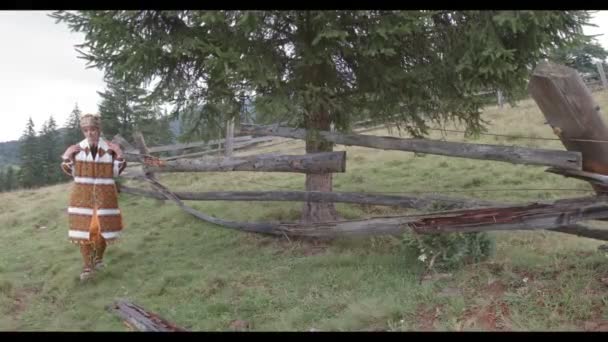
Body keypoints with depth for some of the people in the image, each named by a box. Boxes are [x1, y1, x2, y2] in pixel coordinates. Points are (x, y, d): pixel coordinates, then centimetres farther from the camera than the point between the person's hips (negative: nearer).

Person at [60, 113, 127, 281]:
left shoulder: (110, 148, -4)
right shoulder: (76, 149, -4)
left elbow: (115, 172, 4)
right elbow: (72, 172, 7)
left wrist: (120, 158, -12)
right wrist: (67, 158, -9)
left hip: (104, 194, 0)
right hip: (82, 194, 0)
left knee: (103, 226, 7)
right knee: (83, 228, -2)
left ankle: (98, 257, 34)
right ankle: (87, 266, 8)